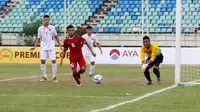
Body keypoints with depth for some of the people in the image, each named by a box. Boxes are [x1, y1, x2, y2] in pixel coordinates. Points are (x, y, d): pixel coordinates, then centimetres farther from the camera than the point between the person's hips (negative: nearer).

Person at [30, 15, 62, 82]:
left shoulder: (52, 28, 1)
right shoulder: (40, 28, 1)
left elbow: (56, 36, 10)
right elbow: (38, 38, 8)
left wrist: (59, 45, 8)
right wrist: (35, 46, -2)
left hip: (51, 47, 0)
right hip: (43, 47, 1)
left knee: (53, 61, -6)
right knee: (42, 61, -4)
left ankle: (54, 77, 3)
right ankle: (44, 76, 8)